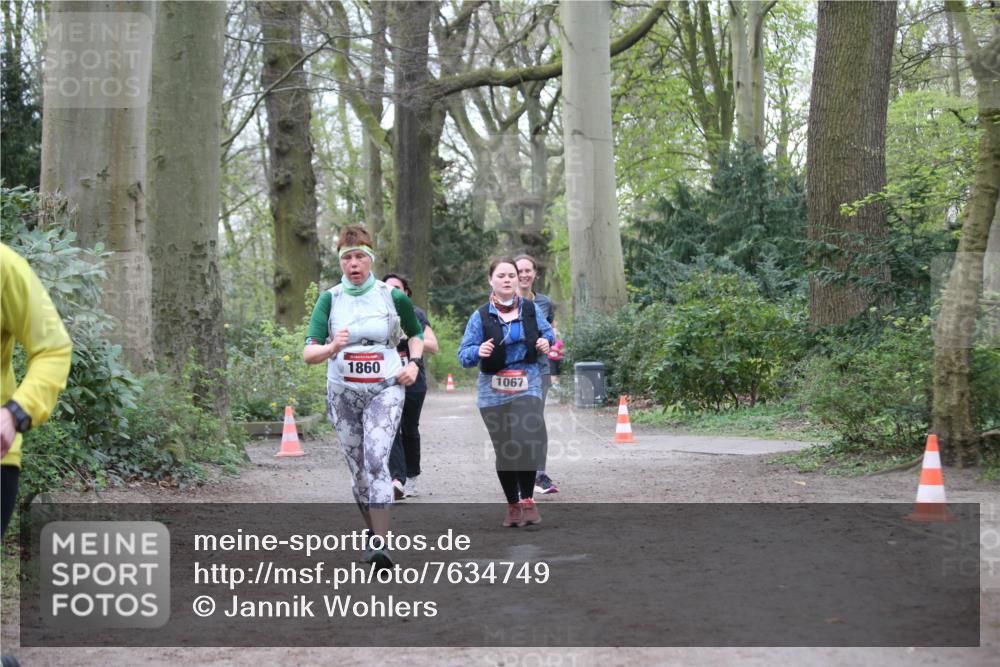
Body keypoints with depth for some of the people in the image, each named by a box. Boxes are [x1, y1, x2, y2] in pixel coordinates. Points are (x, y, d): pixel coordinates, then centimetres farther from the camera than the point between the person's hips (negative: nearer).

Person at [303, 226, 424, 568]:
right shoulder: (329, 299, -1)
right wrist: (332, 348, -30)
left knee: (376, 460, -20)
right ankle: (372, 529, 31)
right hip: (343, 393, 2)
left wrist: (414, 363, 1)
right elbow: (308, 353, -10)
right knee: (358, 468, 10)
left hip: (385, 390, -2)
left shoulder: (393, 297, -1)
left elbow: (415, 334, 19)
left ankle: (380, 544, -25)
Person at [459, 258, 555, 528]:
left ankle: (527, 499, -8)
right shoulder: (481, 316, 0)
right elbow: (463, 355, -1)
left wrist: (546, 343, -3)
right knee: (505, 449, 4)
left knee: (529, 440, -21)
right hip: (494, 391, 0)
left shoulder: (531, 309, 6)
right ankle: (513, 505, 20)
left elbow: (548, 333, 21)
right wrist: (478, 351, -23)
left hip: (527, 386, 0)